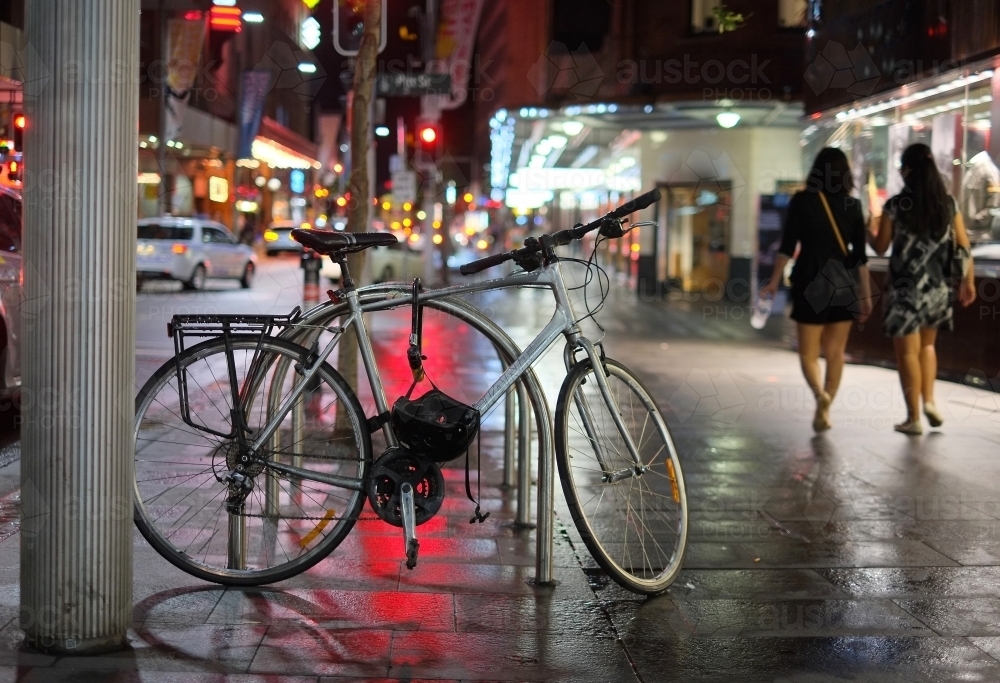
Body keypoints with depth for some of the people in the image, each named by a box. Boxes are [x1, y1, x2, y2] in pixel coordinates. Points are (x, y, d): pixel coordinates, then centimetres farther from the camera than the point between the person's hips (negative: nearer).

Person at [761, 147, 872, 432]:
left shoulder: (802, 201, -4)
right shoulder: (852, 206, 3)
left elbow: (788, 246, -7)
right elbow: (860, 255, 4)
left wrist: (774, 281, 0)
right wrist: (866, 294, 9)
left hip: (812, 281, -2)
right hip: (844, 283, 3)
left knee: (808, 352, 5)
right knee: (835, 352, 11)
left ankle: (820, 394, -21)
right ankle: (824, 411, 13)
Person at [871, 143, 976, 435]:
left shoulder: (896, 206, -11)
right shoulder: (949, 205, 0)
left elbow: (880, 247, -3)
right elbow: (964, 247, 3)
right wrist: (968, 281, 14)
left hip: (905, 288, -4)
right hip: (938, 288, 4)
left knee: (908, 351, 4)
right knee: (927, 345, 23)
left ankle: (914, 417, 6)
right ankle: (929, 399, 10)